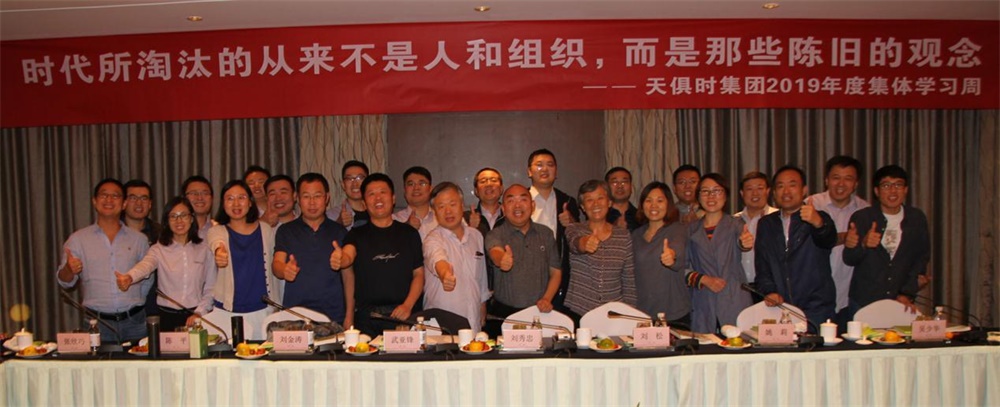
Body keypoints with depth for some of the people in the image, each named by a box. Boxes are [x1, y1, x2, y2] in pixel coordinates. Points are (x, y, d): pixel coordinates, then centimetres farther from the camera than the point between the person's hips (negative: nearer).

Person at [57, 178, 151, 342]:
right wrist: (69, 270, -17)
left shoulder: (139, 239, 9)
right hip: (97, 323, -1)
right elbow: (64, 281, 3)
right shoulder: (78, 239, 6)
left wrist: (134, 303, 4)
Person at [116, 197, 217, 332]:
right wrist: (129, 277, -41)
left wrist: (199, 312, -5)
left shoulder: (204, 249, 4)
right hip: (167, 317, 0)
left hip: (195, 318, 1)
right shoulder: (159, 249, 1)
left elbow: (211, 288, 5)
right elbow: (145, 265, -21)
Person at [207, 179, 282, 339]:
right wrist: (219, 251, -45)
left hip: (263, 310, 1)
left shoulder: (266, 230, 6)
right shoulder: (217, 231, 3)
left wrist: (278, 308, 11)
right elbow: (216, 243, -21)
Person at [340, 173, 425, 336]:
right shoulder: (356, 234, 8)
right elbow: (348, 256, -11)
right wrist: (341, 260, -32)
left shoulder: (409, 233, 8)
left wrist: (408, 305, -7)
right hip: (365, 316, 0)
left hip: (403, 315, 0)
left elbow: (419, 274, 5)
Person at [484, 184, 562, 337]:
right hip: (503, 315, -2)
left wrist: (547, 299, -4)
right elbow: (495, 252, -25)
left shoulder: (546, 234, 9)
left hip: (540, 313, 2)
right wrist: (501, 259, -48)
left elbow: (556, 272, 13)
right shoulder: (496, 235, -1)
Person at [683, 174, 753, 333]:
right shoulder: (692, 230, 11)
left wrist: (745, 243, -40)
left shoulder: (735, 224, 5)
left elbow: (742, 243, -17)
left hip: (734, 302, -2)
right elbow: (684, 267, 10)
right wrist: (703, 279, -8)